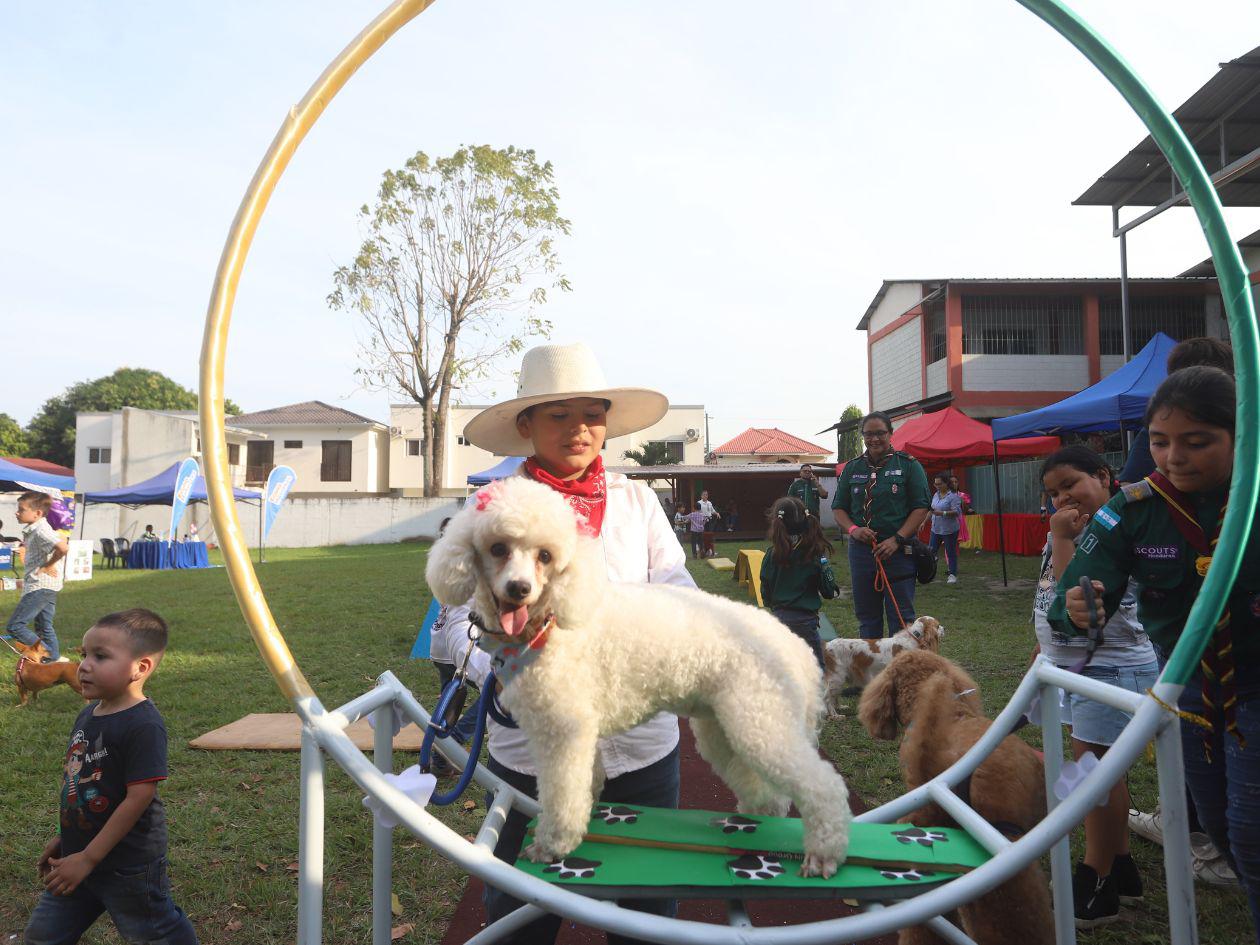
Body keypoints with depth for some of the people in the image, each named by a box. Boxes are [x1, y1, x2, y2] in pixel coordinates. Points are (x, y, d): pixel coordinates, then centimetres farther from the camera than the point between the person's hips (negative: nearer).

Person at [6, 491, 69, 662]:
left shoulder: (41, 530, -19)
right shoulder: (32, 530, 13)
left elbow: (63, 547, -35)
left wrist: (49, 565, -22)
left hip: (41, 586, -11)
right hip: (43, 586, 11)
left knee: (14, 627, -9)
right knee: (44, 627, 17)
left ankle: (48, 655, -8)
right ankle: (55, 659, 22)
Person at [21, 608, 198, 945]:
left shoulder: (143, 725, -24)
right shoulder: (88, 715, 3)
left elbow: (139, 796, -25)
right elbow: (76, 781, 15)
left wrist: (88, 858, -20)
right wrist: (64, 837, 17)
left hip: (128, 864, -8)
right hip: (77, 856, 8)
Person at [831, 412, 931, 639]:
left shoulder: (908, 465, 1)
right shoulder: (852, 468, 10)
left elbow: (921, 507, -4)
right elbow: (838, 508, 12)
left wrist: (897, 539, -14)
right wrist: (853, 530, -8)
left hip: (898, 550, -3)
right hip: (861, 550, 3)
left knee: (901, 616, -1)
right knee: (866, 616, 10)